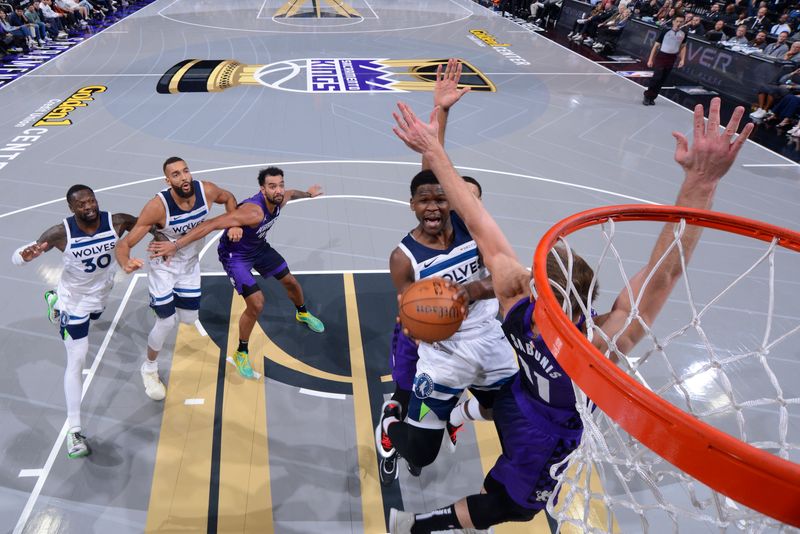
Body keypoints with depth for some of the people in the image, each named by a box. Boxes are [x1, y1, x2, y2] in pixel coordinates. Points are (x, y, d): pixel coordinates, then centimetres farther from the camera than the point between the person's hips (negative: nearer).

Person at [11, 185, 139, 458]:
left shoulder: (116, 222, -24)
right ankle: (74, 431, 1)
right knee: (76, 361, -7)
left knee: (93, 318, 39)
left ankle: (55, 300, 72)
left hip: (101, 294, 5)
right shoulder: (61, 233, -31)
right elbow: (16, 257, -28)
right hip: (74, 301, -5)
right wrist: (25, 255, -51)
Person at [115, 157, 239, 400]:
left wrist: (234, 223, -14)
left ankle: (175, 301, 49)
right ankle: (149, 368, 25)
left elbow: (228, 198, 3)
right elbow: (125, 243, -31)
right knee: (167, 322, -4)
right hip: (163, 266, -4)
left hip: (190, 264, 4)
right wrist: (126, 263, -53)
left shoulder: (206, 191, -22)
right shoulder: (158, 206, -33)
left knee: (188, 319, 11)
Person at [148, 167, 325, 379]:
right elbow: (211, 224, -46)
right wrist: (175, 245, -52)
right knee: (256, 304, -16)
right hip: (235, 255, -8)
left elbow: (291, 193, 11)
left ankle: (302, 313, 52)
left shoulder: (280, 199, -17)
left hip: (259, 247, 8)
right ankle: (241, 353, 9)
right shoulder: (253, 211, -41)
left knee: (290, 281, 18)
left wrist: (308, 193, 31)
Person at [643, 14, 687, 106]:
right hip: (661, 56, -4)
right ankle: (647, 96, -2)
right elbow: (656, 45, -4)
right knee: (657, 77, -16)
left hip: (671, 59, 4)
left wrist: (682, 60, 7)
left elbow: (683, 46, 16)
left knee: (662, 80, 6)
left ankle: (651, 98, 16)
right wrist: (650, 59, -7)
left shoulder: (683, 34, 2)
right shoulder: (666, 32, -8)